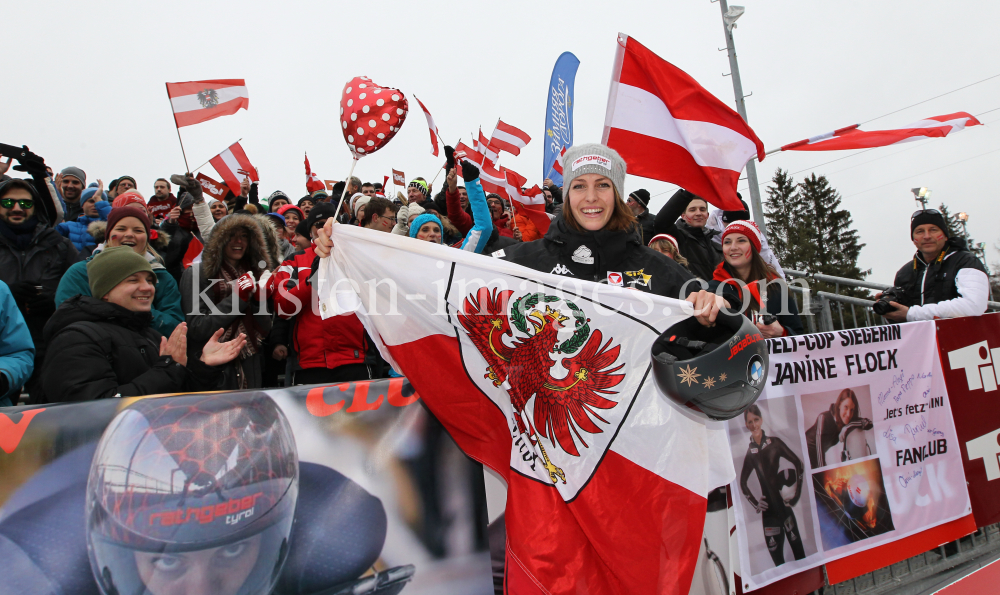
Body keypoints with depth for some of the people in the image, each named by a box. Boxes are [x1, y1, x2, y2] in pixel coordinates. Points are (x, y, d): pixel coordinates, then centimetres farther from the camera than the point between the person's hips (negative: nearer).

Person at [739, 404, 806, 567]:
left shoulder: (774, 442, -1)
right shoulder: (750, 452, 6)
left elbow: (798, 462, 2)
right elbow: (742, 482, 17)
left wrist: (797, 492, -4)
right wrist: (755, 504, 6)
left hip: (783, 503, -2)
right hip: (768, 509, 2)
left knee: (798, 549, 0)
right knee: (775, 554, 4)